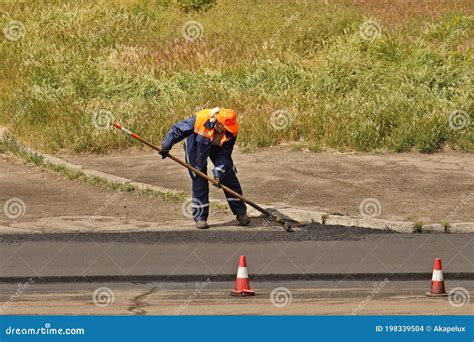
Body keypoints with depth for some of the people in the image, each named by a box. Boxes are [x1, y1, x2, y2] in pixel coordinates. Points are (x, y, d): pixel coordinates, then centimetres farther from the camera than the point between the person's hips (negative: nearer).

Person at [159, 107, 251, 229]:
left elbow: (224, 154, -22)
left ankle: (240, 213, 12)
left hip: (218, 148, 3)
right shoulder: (200, 119, -38)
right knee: (199, 181, -8)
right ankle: (200, 218, 2)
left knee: (230, 179, -1)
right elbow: (177, 130, -28)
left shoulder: (231, 132, -28)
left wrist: (218, 173, -29)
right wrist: (166, 146, -31)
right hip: (196, 148, -3)